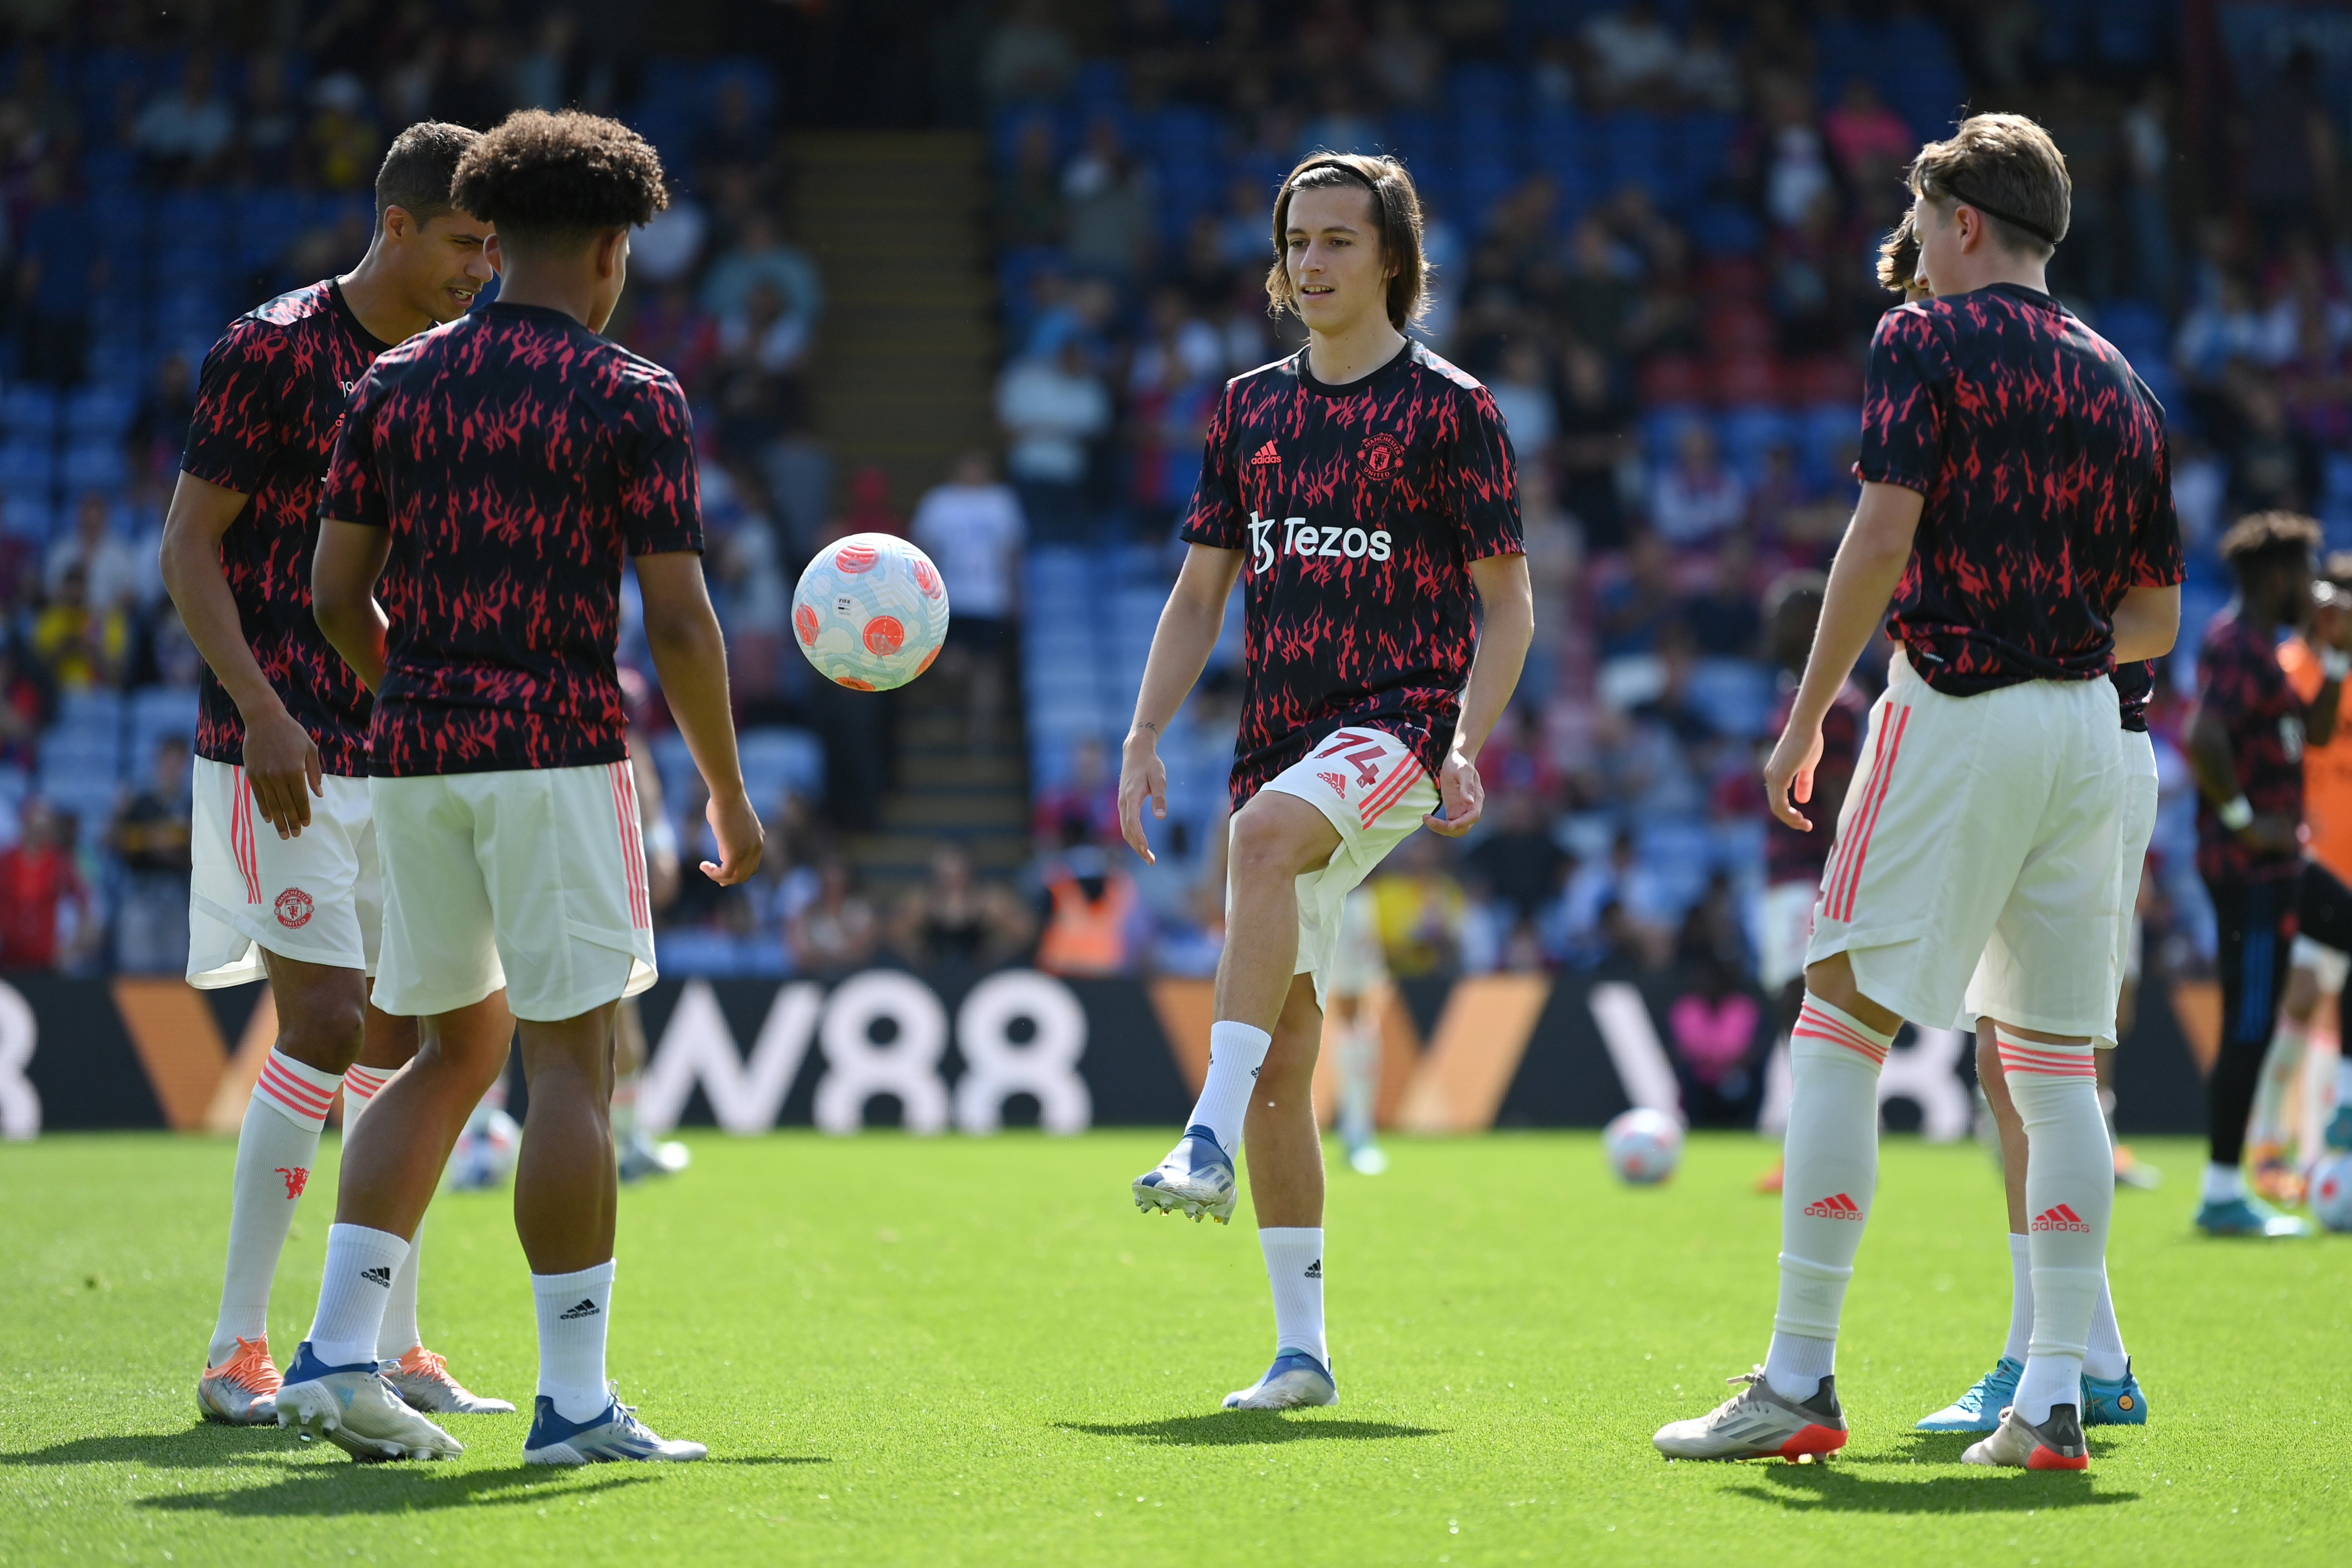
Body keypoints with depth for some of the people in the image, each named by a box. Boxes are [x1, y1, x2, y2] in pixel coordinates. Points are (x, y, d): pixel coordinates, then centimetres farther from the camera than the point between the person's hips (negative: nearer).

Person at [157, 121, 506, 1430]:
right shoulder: (273, 349, -9)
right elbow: (190, 546, -10)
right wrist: (262, 711, -19)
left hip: (401, 756, 7)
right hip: (281, 752, -7)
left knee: (399, 1036, 7)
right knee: (325, 1021, -14)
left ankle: (394, 1345, 15)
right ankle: (238, 1350, -9)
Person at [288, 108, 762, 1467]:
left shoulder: (395, 384, 10)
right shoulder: (634, 399, -5)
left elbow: (337, 595, 9)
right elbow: (678, 616, -9)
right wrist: (729, 793, 0)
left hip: (415, 753, 6)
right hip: (559, 746, -6)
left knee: (459, 1047, 16)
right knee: (573, 1061, -2)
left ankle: (338, 1352, 7)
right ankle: (576, 1402, -2)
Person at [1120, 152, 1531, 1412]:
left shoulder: (1448, 410, 0)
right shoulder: (1249, 408, 15)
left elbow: (1507, 605, 1)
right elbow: (1200, 594, 17)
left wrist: (1464, 747, -14)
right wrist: (1143, 738, 4)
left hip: (1397, 722, -6)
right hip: (1280, 736, 6)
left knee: (1263, 836, -38)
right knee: (1284, 1050, 2)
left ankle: (1212, 1137, -44)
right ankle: (1300, 1347, 7)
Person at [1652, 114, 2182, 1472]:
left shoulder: (1926, 341, -2)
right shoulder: (2120, 383, 16)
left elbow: (1883, 539, -13)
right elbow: (2157, 616, 17)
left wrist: (1808, 720, -8)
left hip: (1956, 713, -6)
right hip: (2088, 725, 6)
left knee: (1841, 1031, -2)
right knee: (2057, 1066, 8)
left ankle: (1801, 1381, -5)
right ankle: (2055, 1400, 4)